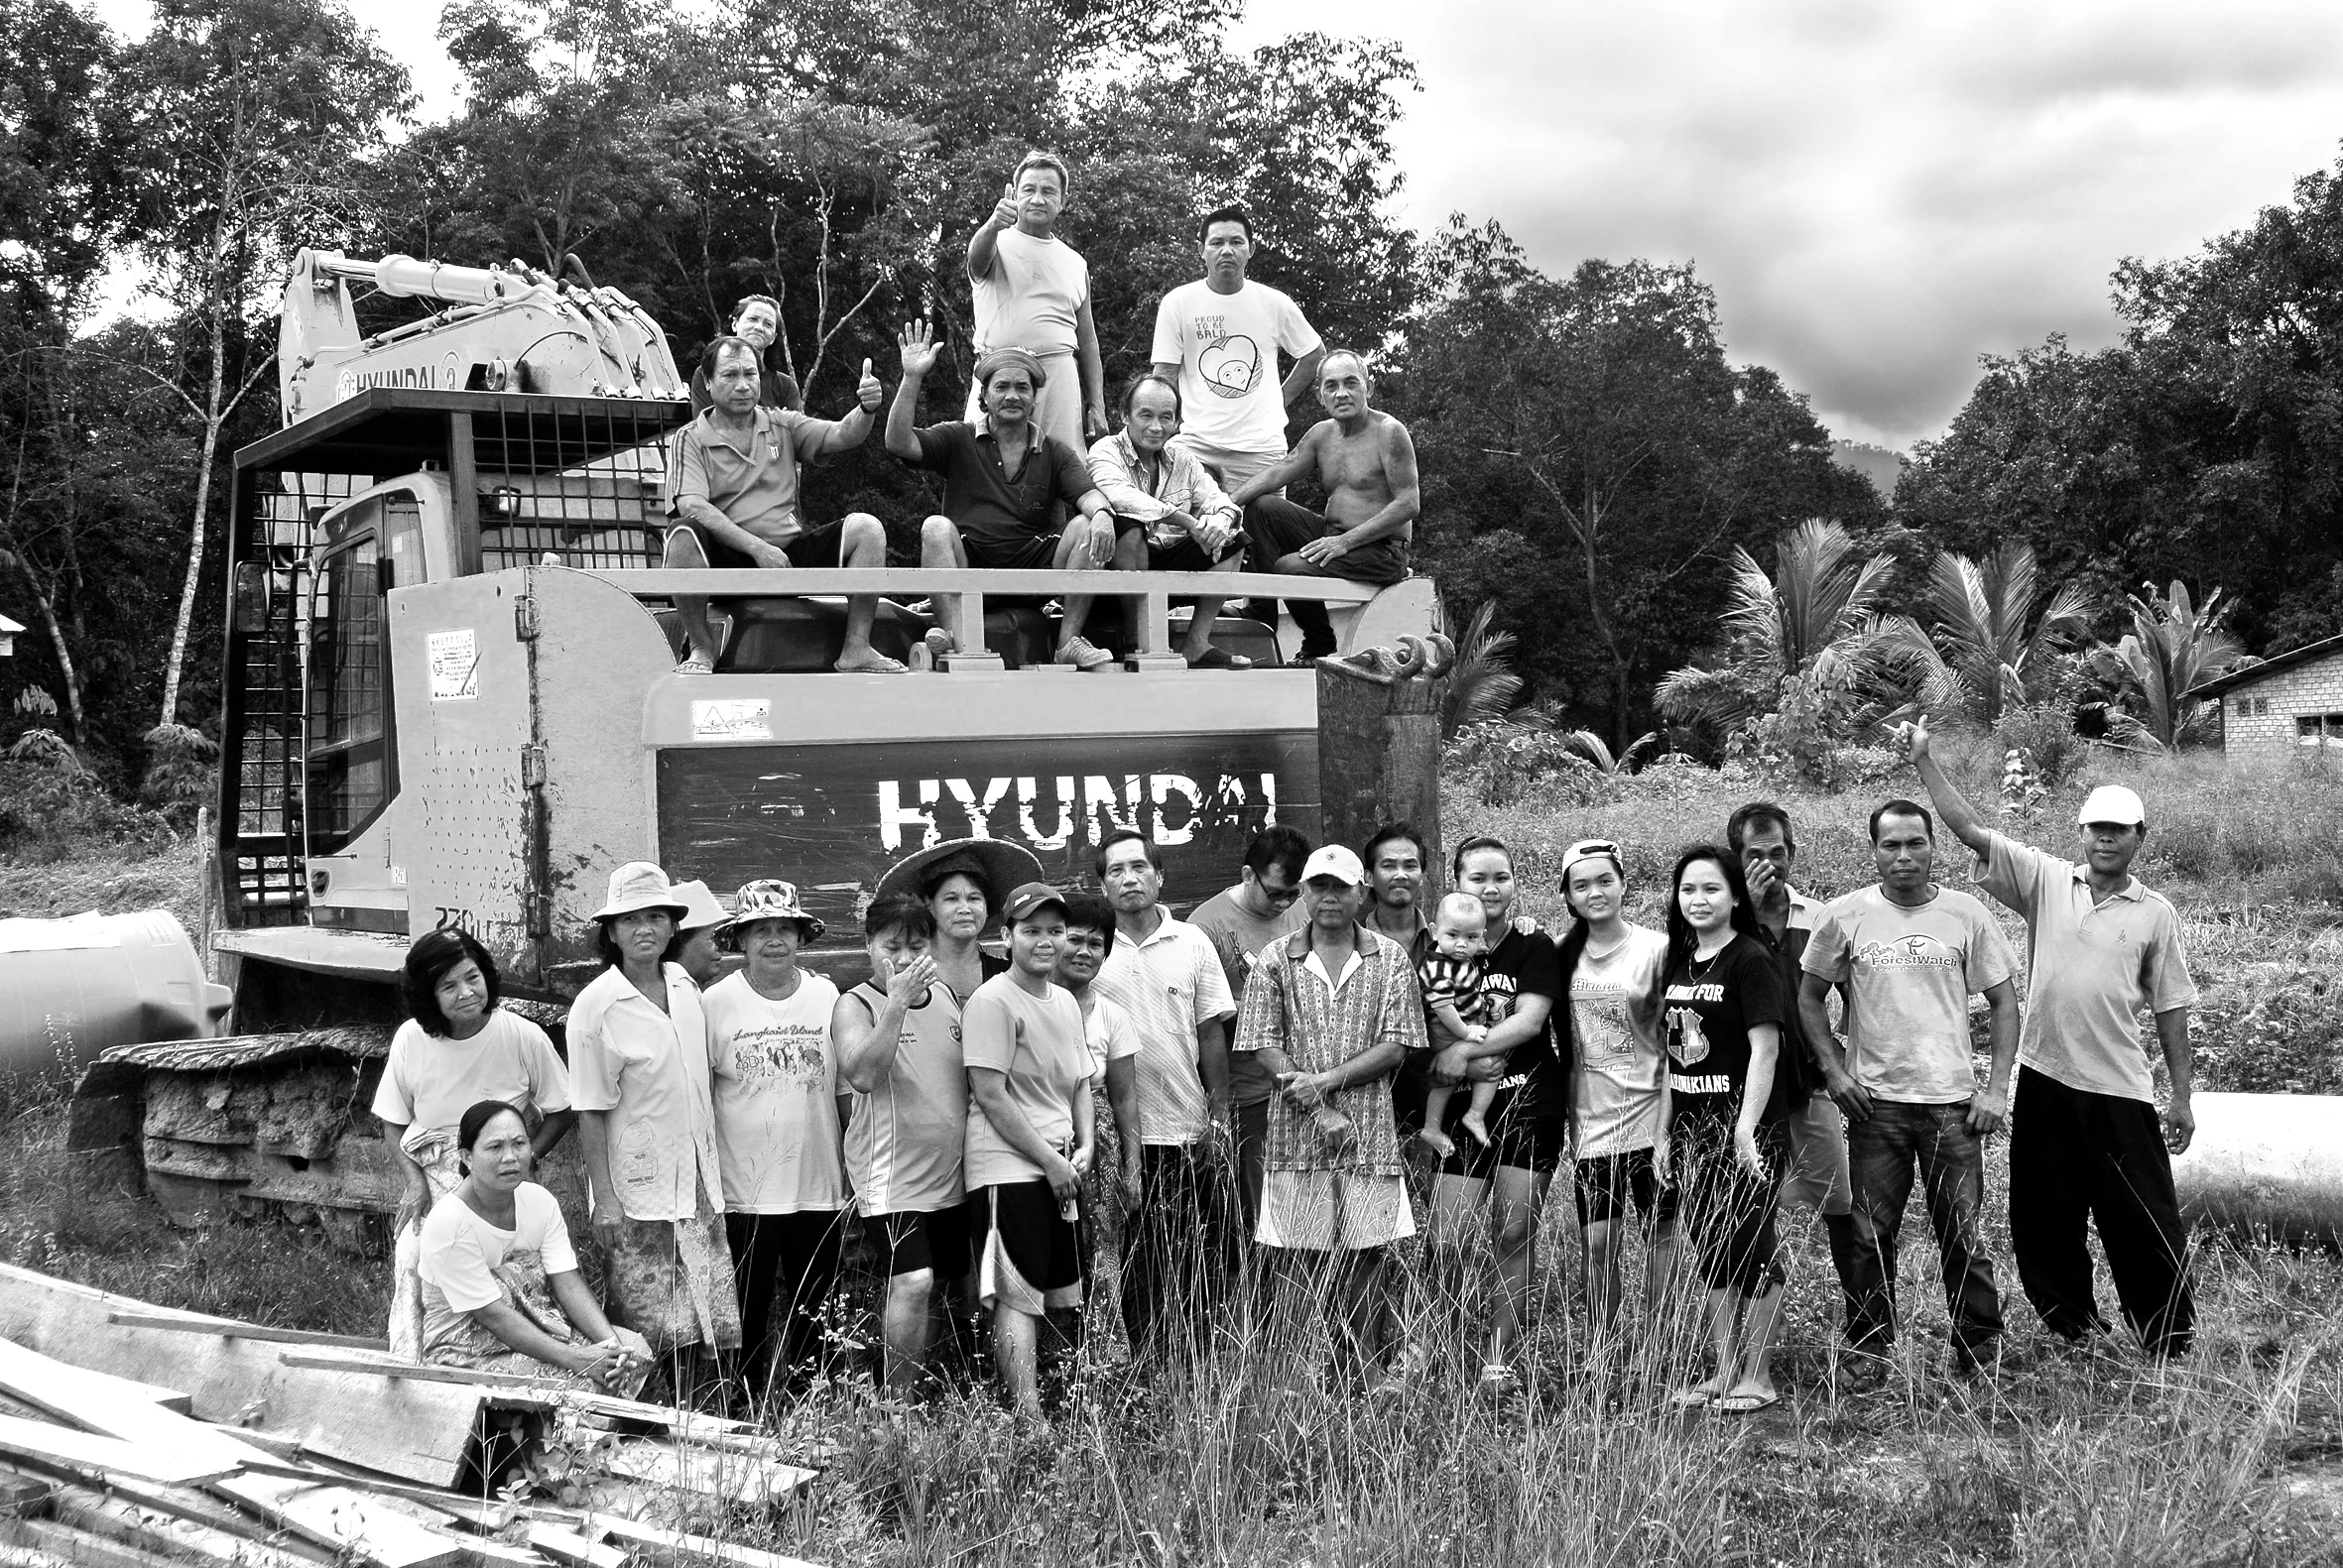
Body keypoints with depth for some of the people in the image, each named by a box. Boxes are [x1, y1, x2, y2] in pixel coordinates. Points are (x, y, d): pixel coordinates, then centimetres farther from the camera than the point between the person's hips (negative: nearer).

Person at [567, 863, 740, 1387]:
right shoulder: (594, 1006, -11)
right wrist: (604, 1200, -12)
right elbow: (591, 1113, -9)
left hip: (697, 1181, 5)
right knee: (646, 1336, -2)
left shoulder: (685, 986, 6)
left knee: (708, 1328, 5)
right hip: (637, 1190, -5)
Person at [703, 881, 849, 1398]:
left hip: (819, 1191, 3)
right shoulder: (716, 1003, -5)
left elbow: (846, 1091, 9)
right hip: (745, 1194, -2)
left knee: (813, 1322, 13)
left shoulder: (827, 997, 2)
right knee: (746, 1322, 4)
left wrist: (853, 1177, 8)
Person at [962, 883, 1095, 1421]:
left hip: (1062, 1167, 8)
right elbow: (990, 1095, -15)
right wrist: (1049, 1159, -14)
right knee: (1019, 1301, -8)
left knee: (1064, 1294, 11)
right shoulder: (992, 1002, -11)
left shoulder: (1067, 1003, 14)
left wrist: (1083, 1147, 4)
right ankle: (1029, 1423, -8)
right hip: (1010, 1166, -8)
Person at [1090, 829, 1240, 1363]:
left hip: (1189, 1132, 1)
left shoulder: (1193, 943, 3)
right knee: (1137, 1267, 5)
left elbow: (1212, 1035, 5)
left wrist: (1217, 1119, 0)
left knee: (1206, 1259, 2)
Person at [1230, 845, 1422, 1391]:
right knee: (1305, 1255, 1)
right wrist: (1319, 1109, -10)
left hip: (1370, 1129, 0)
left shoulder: (1390, 959, 5)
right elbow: (1263, 1043, -1)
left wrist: (1328, 1079, -13)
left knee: (1368, 1253, 1)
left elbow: (1396, 1044, -1)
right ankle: (1350, 1365, 14)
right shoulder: (1276, 959, 5)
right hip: (1298, 1129, 1)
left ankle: (1378, 1365, 15)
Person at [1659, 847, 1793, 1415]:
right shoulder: (1678, 963, 11)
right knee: (1711, 1253, 12)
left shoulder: (1750, 959, -9)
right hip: (1692, 1130, 7)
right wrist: (1665, 1131, 12)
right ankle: (1723, 1373, 20)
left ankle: (1757, 1378, 10)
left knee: (1751, 1249, 1)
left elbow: (1765, 1050, -14)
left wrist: (1745, 1131, -19)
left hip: (1742, 1129, -7)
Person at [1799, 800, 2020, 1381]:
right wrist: (1834, 1068, -1)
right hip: (1874, 1100, 0)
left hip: (1953, 1101, 0)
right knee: (1871, 1235, 5)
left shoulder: (1966, 914, 1)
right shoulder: (1845, 916, 0)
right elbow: (1810, 996, 9)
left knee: (1961, 1235, 3)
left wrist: (1996, 1088, -1)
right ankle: (1870, 1347, 19)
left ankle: (1978, 1346, 18)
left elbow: (2004, 1003, 6)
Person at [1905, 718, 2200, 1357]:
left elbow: (2170, 1008, 5)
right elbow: (1971, 830, -3)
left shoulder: (2156, 914, 3)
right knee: (2044, 1220, 10)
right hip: (2043, 1080, 2)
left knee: (2146, 1221, 2)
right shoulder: (2046, 882, 3)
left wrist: (2181, 1095, 4)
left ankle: (2172, 1346, 16)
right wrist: (1924, 760, -10)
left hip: (2120, 1089, -1)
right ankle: (2073, 1331, 26)